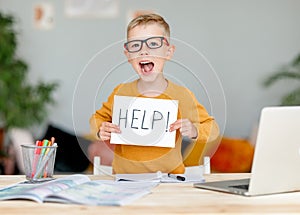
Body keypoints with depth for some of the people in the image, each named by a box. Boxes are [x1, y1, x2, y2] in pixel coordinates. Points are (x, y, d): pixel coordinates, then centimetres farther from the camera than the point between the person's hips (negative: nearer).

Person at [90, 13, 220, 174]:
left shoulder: (182, 96, -2)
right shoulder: (121, 92, 2)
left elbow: (212, 128, 9)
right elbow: (98, 118, 20)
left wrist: (194, 131, -10)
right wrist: (100, 131, -1)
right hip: (124, 178, 2)